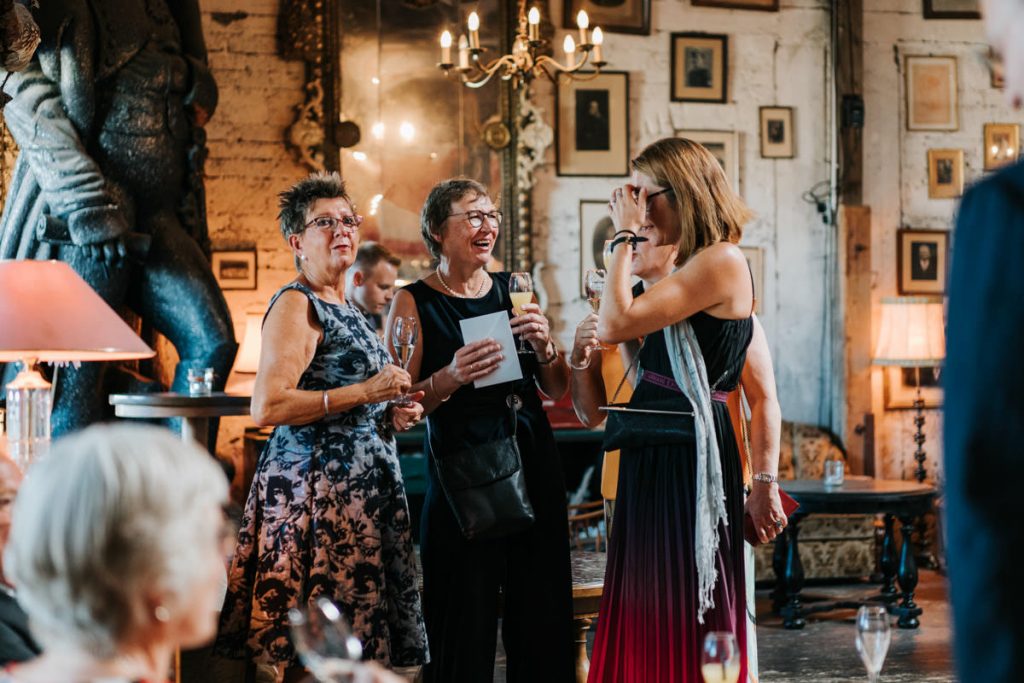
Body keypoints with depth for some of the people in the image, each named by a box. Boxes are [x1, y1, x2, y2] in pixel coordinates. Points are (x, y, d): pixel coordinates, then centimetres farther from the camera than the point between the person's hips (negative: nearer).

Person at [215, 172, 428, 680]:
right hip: (316, 488, -9)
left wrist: (390, 415, 10)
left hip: (363, 486, 9)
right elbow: (266, 407, -21)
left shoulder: (346, 309, 18)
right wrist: (364, 393, -19)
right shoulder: (295, 305, -9)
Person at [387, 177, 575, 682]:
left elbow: (556, 391, 13)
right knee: (465, 620, -4)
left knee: (541, 617, 6)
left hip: (533, 463, 4)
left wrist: (544, 348, -6)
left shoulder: (515, 289, 10)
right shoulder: (414, 301, -1)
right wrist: (449, 378, -21)